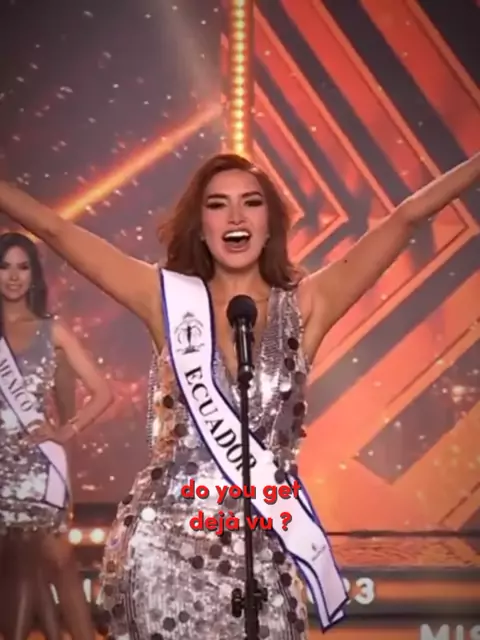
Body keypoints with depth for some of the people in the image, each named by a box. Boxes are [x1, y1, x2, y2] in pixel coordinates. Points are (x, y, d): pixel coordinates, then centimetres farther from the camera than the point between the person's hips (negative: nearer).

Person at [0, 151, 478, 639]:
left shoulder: (305, 305, 3)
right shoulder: (171, 299, 2)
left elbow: (407, 217, 2)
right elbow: (55, 230, 2)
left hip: (261, 549, 1)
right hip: (164, 541, -1)